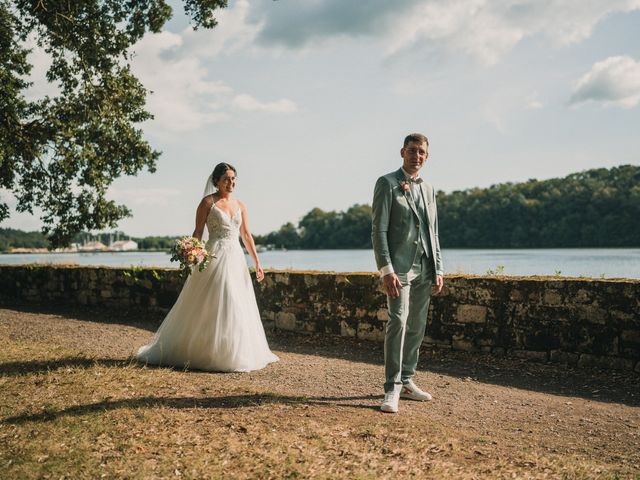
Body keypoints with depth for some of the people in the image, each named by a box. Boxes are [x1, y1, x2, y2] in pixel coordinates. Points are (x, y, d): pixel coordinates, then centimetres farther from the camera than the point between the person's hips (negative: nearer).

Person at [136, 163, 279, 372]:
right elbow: (198, 233, -5)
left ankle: (238, 354, 20)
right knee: (212, 307, -5)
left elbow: (246, 235, 16)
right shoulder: (208, 202, -2)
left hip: (236, 259, 6)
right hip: (215, 258, -6)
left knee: (238, 307, 7)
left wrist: (257, 262, 13)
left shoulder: (240, 205, 13)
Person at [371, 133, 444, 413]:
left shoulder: (428, 189, 18)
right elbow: (378, 230, -9)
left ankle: (406, 381, 21)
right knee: (398, 322, -14)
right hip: (400, 267, -7)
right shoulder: (387, 183, -2)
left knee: (417, 327, 10)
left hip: (424, 269, 7)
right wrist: (386, 269, -17)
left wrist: (438, 270, 12)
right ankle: (392, 389, -9)